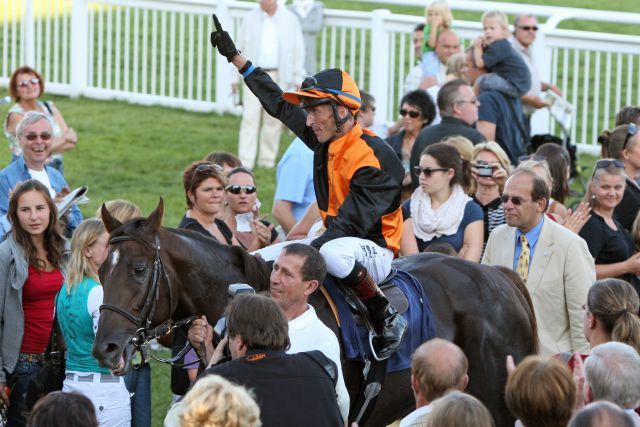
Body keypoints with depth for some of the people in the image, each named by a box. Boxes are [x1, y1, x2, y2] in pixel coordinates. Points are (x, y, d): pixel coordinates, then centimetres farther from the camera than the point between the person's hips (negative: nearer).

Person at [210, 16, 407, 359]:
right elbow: (278, 103, 13)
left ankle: (387, 320, -23)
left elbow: (351, 222, -28)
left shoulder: (375, 155, -22)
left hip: (375, 250, -9)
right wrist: (234, 56, 14)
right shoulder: (326, 139, 3)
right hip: (335, 238, 9)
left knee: (333, 253, -41)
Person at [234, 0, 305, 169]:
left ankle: (267, 159, 16)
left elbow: (298, 50, 6)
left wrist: (298, 79, 3)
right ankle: (245, 162, -10)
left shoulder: (290, 19, 2)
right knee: (250, 118, -8)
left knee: (273, 120, 5)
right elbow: (239, 47, 10)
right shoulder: (250, 18, 4)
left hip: (278, 76, 0)